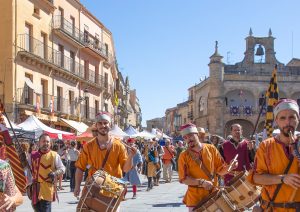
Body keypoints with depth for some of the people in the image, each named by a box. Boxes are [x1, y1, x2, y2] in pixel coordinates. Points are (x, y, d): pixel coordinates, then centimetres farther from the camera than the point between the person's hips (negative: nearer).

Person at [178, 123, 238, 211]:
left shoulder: (211, 148, 1)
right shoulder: (184, 156, -5)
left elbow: (220, 170, 4)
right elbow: (183, 179, -10)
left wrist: (229, 167, -17)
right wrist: (201, 182, -21)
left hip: (213, 194, 2)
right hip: (195, 197, -2)